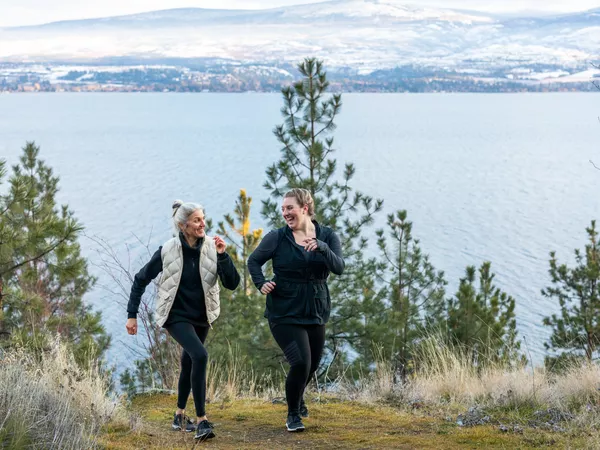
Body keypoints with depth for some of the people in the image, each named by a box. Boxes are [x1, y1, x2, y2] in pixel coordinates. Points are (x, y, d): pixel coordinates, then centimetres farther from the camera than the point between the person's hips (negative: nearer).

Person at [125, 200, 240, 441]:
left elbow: (232, 284, -13)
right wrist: (132, 315, -6)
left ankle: (180, 415, 38)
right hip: (176, 315, -4)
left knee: (189, 364, 17)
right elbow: (141, 279, -6)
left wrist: (223, 256, -26)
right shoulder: (168, 250, -17)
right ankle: (201, 421, -19)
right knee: (200, 356, -25)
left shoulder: (211, 248, -10)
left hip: (201, 317, 4)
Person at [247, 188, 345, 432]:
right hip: (285, 313, -4)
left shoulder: (327, 236, -2)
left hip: (315, 313, 4)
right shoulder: (277, 238, -7)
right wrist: (261, 283, -12)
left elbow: (338, 268, -15)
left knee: (312, 364, 18)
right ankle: (293, 414, 8)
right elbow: (254, 260, 5)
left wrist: (322, 247, -32)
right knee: (301, 362, -16)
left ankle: (297, 397, 52)